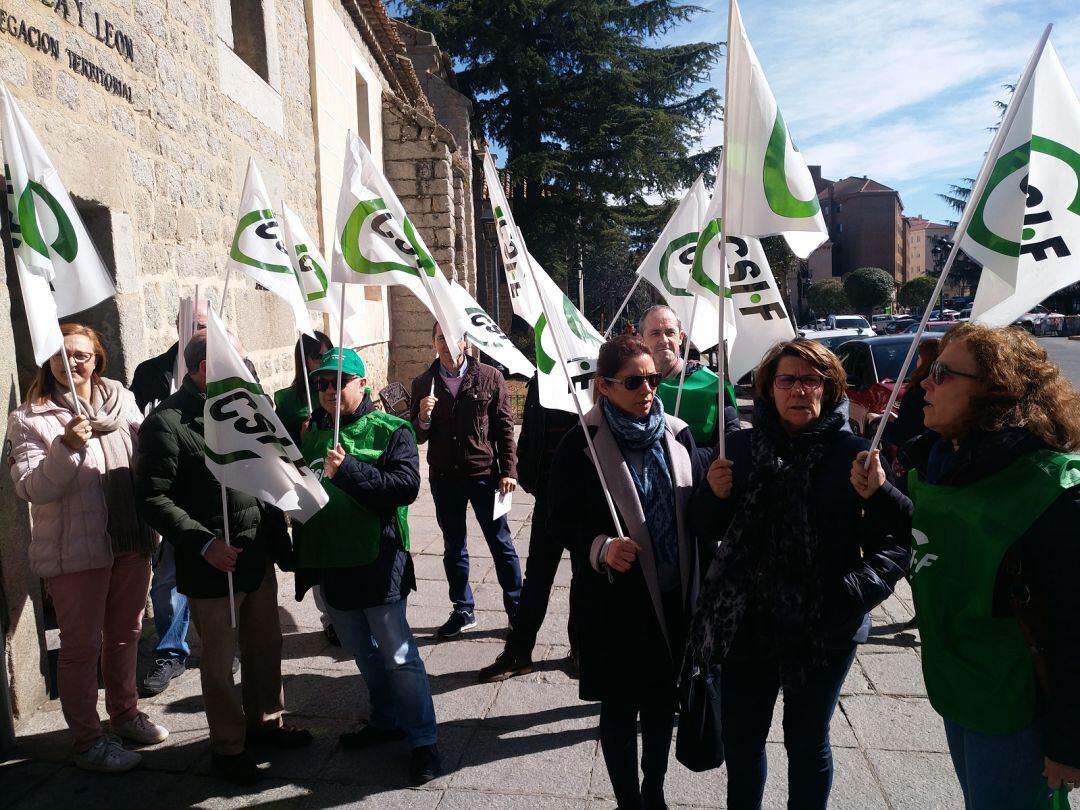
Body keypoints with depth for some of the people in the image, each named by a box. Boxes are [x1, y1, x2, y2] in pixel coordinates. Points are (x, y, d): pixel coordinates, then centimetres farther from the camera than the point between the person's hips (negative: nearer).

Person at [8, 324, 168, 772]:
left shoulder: (121, 400, 4)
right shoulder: (32, 417, -8)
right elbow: (30, 488, -15)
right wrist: (67, 447, -29)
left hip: (131, 541, 5)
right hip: (76, 549, -4)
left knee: (125, 633, 19)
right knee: (82, 646, 7)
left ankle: (124, 713, 38)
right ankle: (87, 740, 22)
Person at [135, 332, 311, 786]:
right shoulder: (167, 422, -15)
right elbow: (152, 498, -17)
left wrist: (276, 530, 7)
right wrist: (203, 543, -23)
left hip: (259, 557, 7)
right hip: (214, 565, -6)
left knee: (265, 648, 19)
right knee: (220, 661, 11)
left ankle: (265, 722, 40)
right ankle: (228, 746, 30)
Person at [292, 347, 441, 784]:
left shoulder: (389, 430, -8)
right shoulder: (312, 434, 10)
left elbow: (406, 485, -21)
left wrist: (348, 470, -28)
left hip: (377, 563, -6)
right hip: (329, 563, 6)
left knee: (399, 655, 1)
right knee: (364, 653, 20)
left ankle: (423, 739, 15)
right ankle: (386, 720, 39)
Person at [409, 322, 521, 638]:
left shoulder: (490, 378, -3)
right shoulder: (423, 384, 3)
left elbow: (505, 427, -1)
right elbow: (417, 437, 6)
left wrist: (508, 470, -6)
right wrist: (423, 417, -16)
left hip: (484, 474, -2)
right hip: (444, 479, 3)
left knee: (500, 543, 6)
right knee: (453, 548, 13)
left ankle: (517, 609, 20)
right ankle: (463, 611, 28)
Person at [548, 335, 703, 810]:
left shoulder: (678, 435, 1)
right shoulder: (581, 444, -11)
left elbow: (695, 508, 7)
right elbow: (560, 519, -9)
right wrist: (600, 548, -26)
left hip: (674, 595, 4)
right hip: (614, 599, -4)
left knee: (661, 698, 19)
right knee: (620, 705, 11)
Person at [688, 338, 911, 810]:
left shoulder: (853, 454, -7)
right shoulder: (742, 448, 0)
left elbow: (899, 540, -9)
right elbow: (705, 528, 7)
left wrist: (880, 494, -27)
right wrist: (714, 494, -11)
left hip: (823, 628, -2)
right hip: (746, 621, 3)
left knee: (807, 742, 16)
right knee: (740, 738, 16)